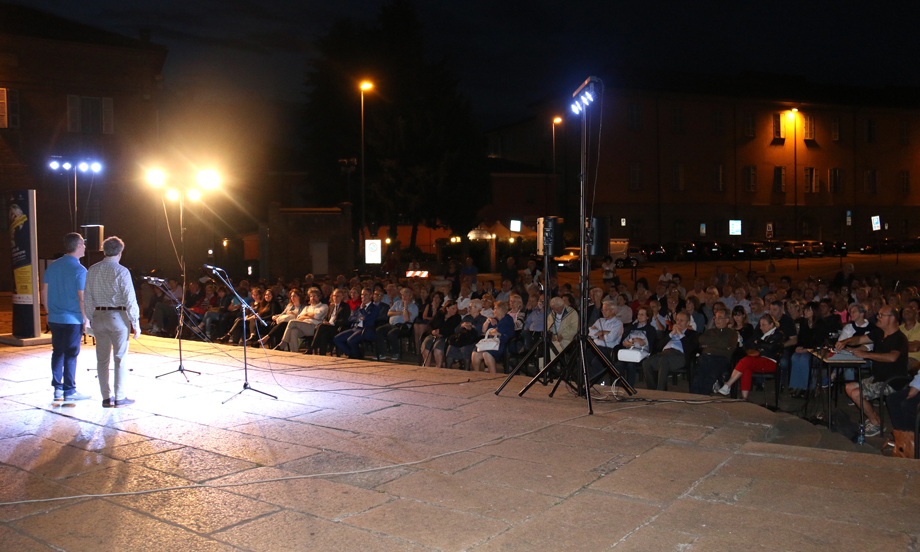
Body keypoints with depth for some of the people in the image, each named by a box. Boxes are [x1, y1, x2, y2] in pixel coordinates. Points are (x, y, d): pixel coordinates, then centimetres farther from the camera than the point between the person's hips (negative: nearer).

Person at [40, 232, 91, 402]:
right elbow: (82, 298, -16)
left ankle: (57, 388, 18)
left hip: (54, 318, 6)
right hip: (73, 319, -6)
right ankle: (69, 391, 8)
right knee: (71, 355, 2)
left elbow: (44, 292, 11)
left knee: (57, 353, 15)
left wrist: (49, 312, 20)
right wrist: (86, 320, -8)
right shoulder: (79, 270, -13)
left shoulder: (52, 266, 7)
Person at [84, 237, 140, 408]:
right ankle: (120, 398, 6)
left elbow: (87, 298, 9)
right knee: (120, 358, 3)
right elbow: (130, 300, -11)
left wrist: (91, 320, 15)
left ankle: (106, 397, 14)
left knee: (102, 359, 10)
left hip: (98, 316, 5)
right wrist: (135, 323, -7)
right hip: (118, 316, -5)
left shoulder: (92, 270, 6)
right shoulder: (121, 271, -10)